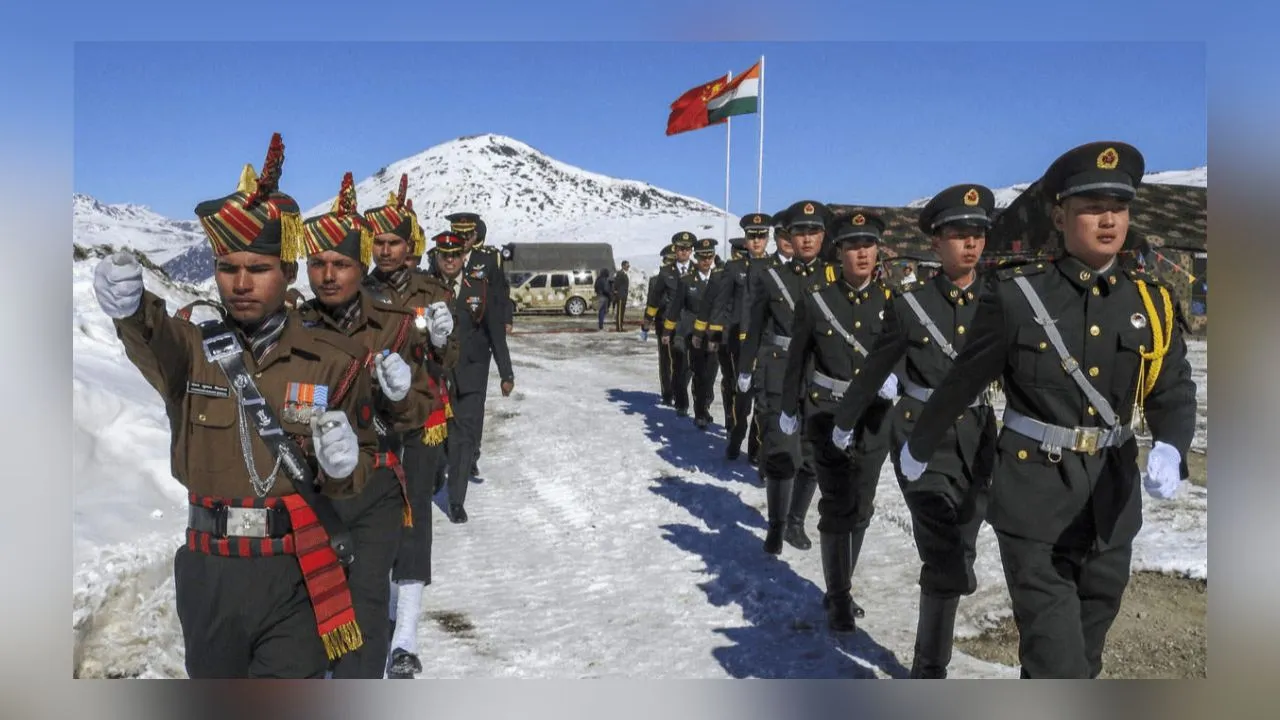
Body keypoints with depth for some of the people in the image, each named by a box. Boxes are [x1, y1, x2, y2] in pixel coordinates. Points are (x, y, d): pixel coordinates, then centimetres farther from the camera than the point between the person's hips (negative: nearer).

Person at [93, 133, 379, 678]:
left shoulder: (332, 361, -4)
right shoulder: (192, 340, -4)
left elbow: (361, 470, 3)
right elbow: (157, 349, -29)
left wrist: (344, 464, -20)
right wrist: (131, 311, -51)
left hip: (297, 576, -1)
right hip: (207, 573, 2)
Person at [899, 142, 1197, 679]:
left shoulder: (1152, 302, 2)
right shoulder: (1016, 295, -10)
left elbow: (1173, 392, 1)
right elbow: (962, 382, -1)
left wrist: (1169, 450, -22)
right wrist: (920, 446, 10)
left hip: (1112, 499, 5)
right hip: (1035, 496, -5)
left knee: (1086, 646, 20)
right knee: (1056, 658, -4)